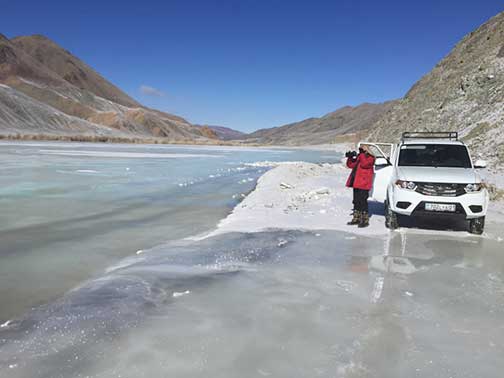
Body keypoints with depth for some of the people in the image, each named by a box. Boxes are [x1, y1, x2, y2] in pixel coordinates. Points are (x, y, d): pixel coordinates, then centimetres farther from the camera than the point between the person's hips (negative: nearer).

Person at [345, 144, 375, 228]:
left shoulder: (370, 158, -4)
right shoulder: (359, 157, 18)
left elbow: (364, 163, -23)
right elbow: (350, 165, 17)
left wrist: (361, 154, -19)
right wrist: (350, 157, 2)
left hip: (363, 184, -8)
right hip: (356, 184, 8)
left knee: (362, 202, -8)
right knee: (356, 201, 12)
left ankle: (365, 221, -2)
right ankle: (356, 219, 21)